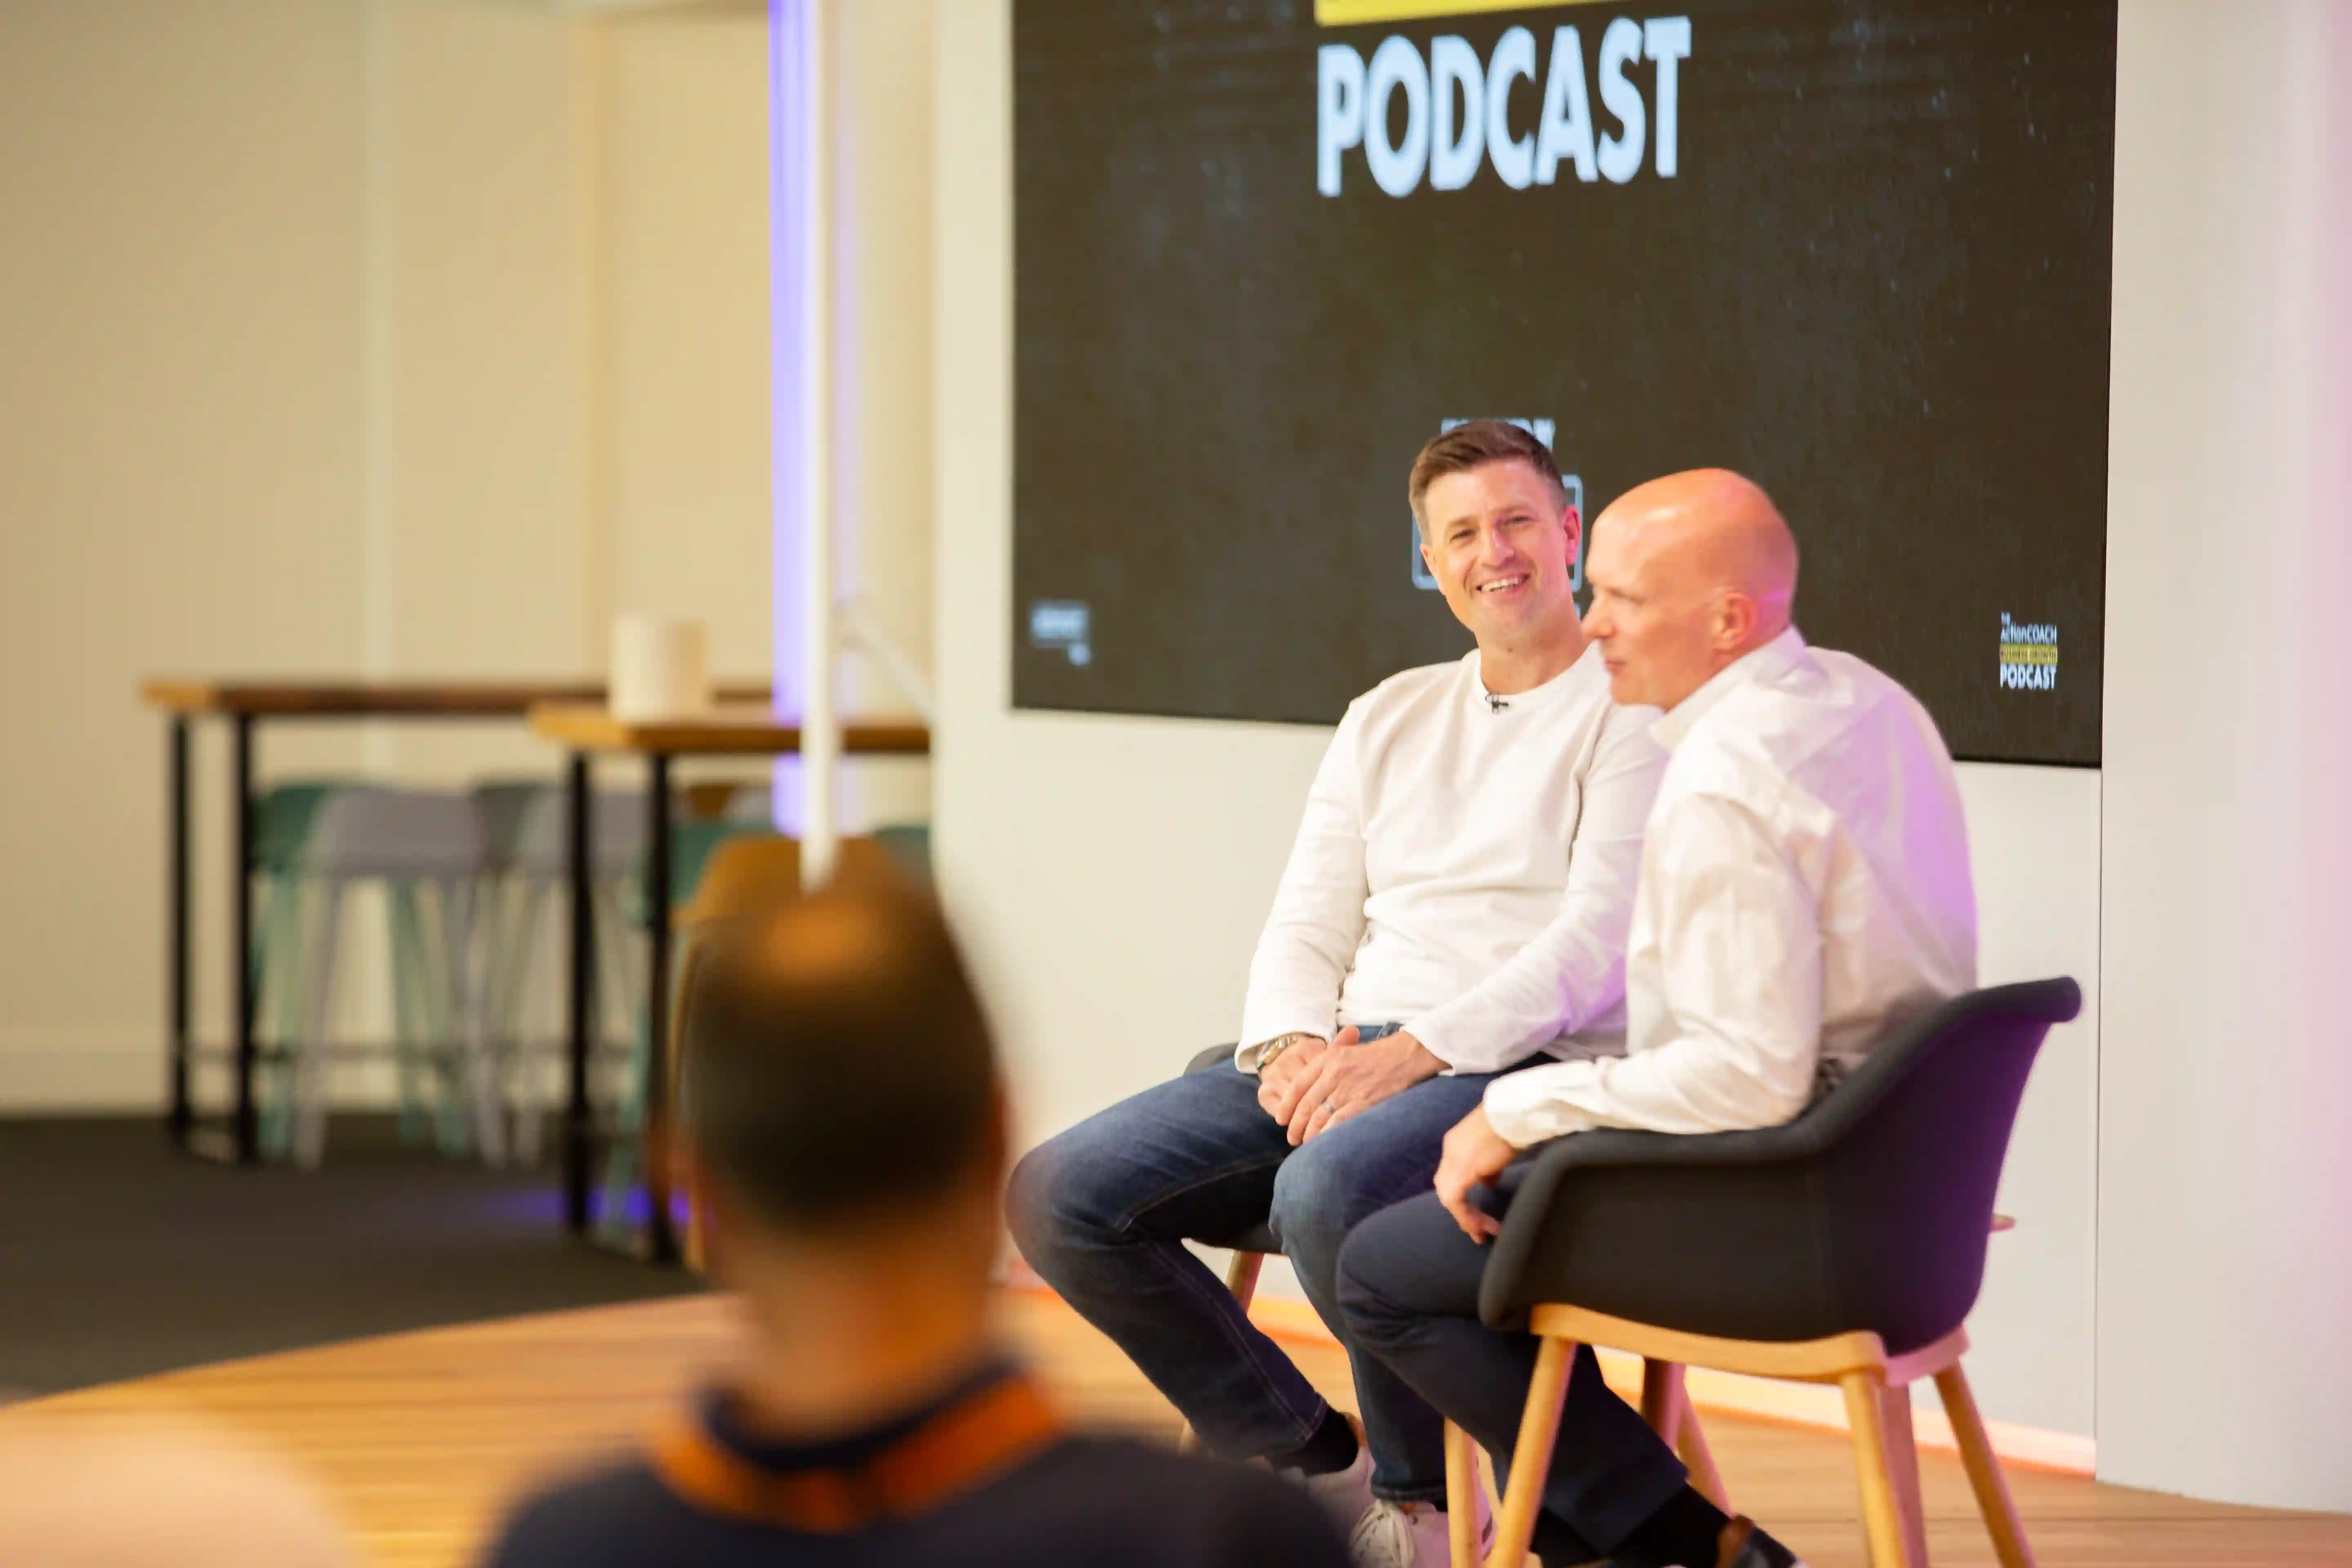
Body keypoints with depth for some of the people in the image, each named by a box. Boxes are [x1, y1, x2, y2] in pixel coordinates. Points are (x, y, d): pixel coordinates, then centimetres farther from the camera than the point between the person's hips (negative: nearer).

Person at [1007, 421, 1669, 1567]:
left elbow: (1597, 946, -12)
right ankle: (1312, 1464, 0)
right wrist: (1291, 1043, -7)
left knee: (1327, 1188, -39)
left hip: (1530, 1071, -7)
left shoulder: (1634, 713, -1)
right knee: (1058, 1194, -12)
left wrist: (1413, 1052, -21)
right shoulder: (1389, 718, 21)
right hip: (1342, 1056, 7)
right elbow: (1307, 925, 17)